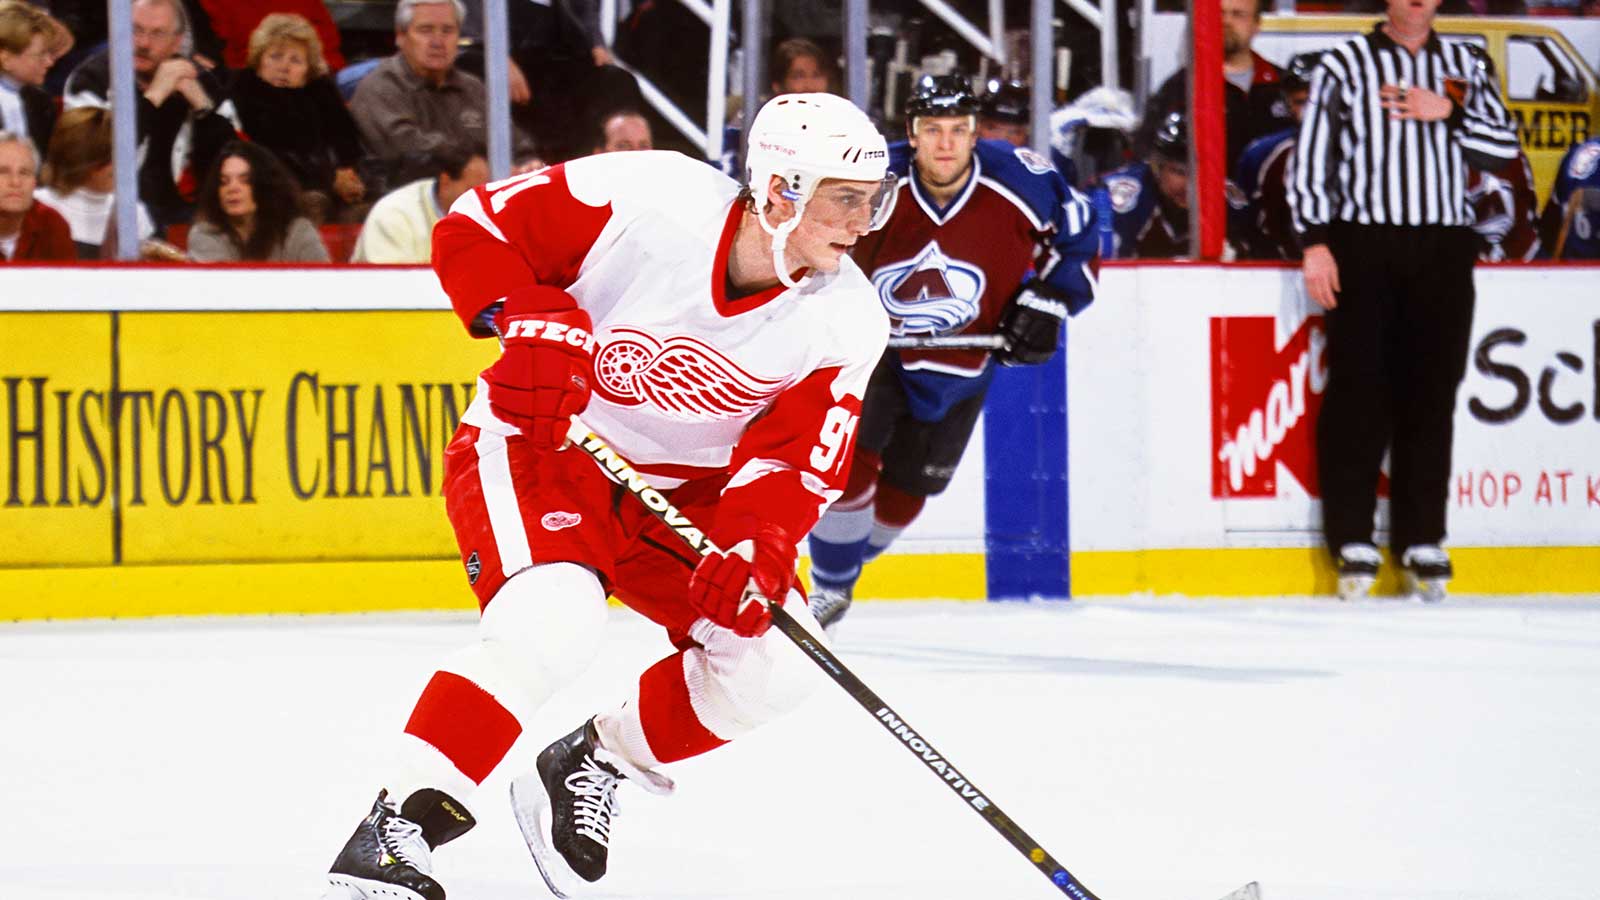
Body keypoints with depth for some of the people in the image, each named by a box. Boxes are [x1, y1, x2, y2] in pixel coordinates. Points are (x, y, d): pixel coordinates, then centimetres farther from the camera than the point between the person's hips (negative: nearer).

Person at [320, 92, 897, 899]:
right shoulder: (648, 198, -24)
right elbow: (473, 228, -16)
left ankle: (592, 767, 13)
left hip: (682, 487, 6)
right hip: (537, 443, -5)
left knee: (773, 661, -10)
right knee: (551, 621, -31)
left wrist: (754, 545, -34)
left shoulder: (845, 324, -12)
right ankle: (396, 829, -26)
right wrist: (535, 321, -32)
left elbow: (794, 461, -14)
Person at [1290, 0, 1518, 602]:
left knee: (1430, 394, 1)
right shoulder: (1344, 66, 5)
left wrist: (1448, 113, -7)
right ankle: (1353, 542, -1)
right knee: (1359, 390, -5)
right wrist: (1315, 240, -7)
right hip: (1363, 244, -2)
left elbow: (1506, 147, 7)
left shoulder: (1463, 66, 14)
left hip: (1444, 252, 2)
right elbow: (1310, 156, 2)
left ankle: (1422, 542, 6)